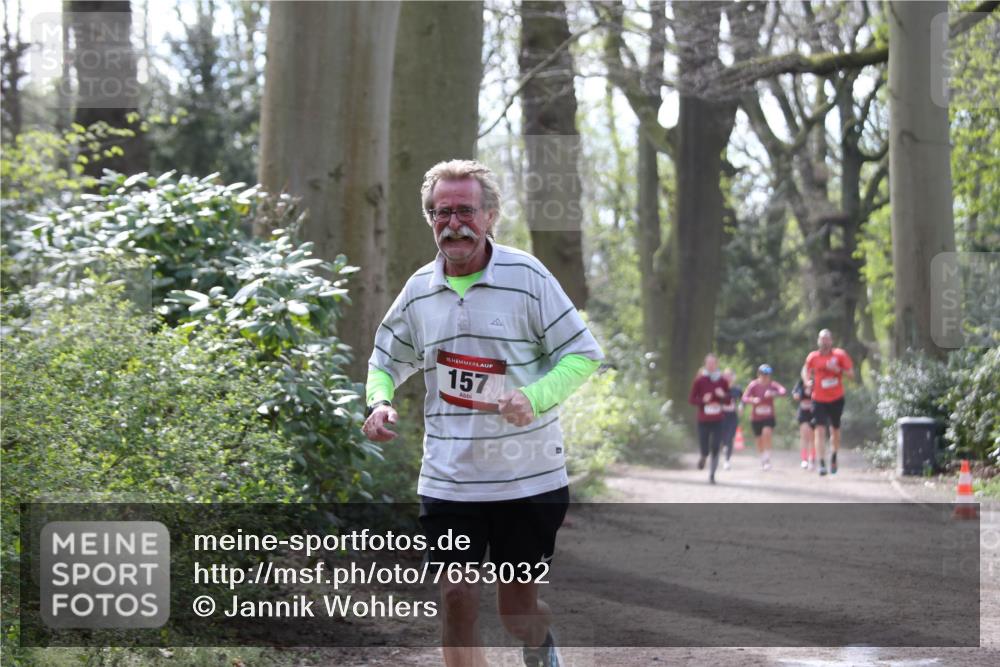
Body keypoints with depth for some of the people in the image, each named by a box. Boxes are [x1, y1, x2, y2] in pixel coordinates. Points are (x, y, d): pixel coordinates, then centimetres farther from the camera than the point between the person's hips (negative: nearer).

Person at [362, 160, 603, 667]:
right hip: (448, 480, 2)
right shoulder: (418, 289, 4)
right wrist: (380, 402, -4)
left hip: (528, 478, -2)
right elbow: (386, 359, 19)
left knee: (518, 611, 6)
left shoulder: (526, 276, -7)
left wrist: (534, 397, -23)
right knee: (455, 599, -5)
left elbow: (583, 353, -6)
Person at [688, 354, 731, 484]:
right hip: (703, 421, -1)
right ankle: (703, 457, 34)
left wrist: (723, 396, -11)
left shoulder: (722, 381, 5)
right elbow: (691, 399, 1)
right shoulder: (699, 380, -1)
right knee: (704, 450, -2)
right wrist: (703, 400, -17)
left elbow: (729, 400, 11)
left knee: (715, 449, -6)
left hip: (717, 421, 1)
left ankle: (712, 475, 4)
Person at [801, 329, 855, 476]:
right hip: (819, 399, -1)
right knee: (819, 429, -12)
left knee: (835, 429, 13)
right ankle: (821, 464, -15)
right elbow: (805, 370, 15)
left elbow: (851, 374, -1)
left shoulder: (840, 355, -3)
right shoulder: (813, 357, -1)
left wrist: (838, 370, -19)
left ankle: (833, 458, 37)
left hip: (836, 399, 1)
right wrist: (807, 381, -5)